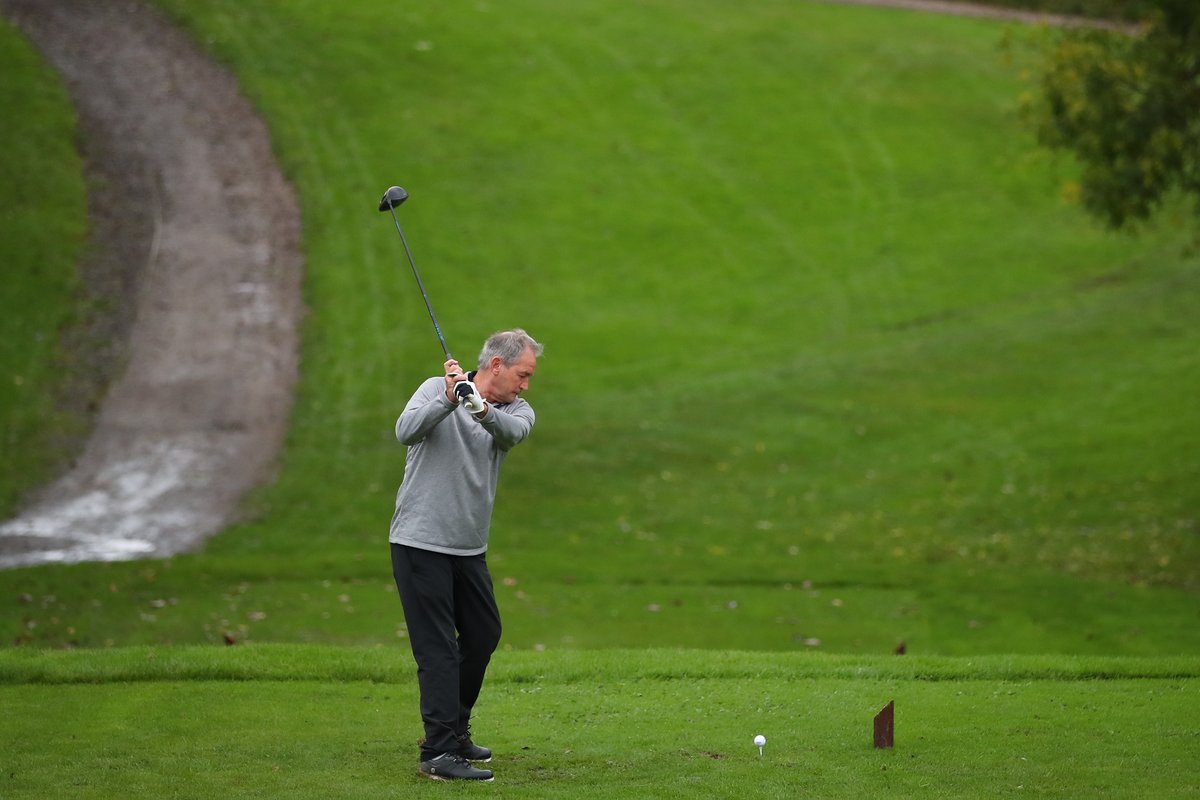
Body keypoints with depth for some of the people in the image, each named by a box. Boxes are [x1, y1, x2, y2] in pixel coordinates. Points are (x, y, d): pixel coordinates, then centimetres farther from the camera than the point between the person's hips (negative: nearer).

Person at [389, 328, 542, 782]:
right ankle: (439, 753, -12)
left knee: (484, 635, 16)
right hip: (420, 541, -6)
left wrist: (481, 408, -41)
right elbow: (406, 432, -22)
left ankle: (454, 731, 33)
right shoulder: (436, 390, -5)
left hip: (469, 548, 6)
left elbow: (513, 432, -20)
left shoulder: (516, 410, 4)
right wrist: (448, 400, -35)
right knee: (438, 649, -10)